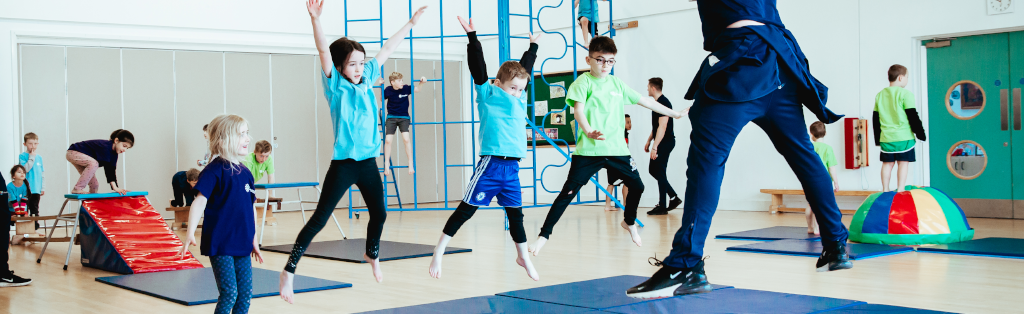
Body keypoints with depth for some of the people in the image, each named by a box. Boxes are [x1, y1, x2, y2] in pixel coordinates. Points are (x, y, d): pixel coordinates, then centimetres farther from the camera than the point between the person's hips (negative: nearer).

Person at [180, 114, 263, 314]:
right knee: (229, 294, -8)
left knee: (245, 294, 7)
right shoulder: (215, 170, -11)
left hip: (242, 245, 7)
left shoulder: (245, 172, 9)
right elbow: (200, 201, -18)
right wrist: (191, 232, -29)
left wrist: (254, 240, 19)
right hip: (220, 244, -6)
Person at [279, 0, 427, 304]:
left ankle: (372, 255, 45)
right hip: (343, 163, -6)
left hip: (368, 162, 6)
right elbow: (324, 51, -22)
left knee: (379, 213, 17)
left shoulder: (366, 79, 8)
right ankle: (289, 271, 0)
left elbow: (386, 49, 16)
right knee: (319, 219, -6)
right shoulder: (335, 85, -6)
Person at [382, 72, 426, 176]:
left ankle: (410, 164, -8)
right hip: (391, 118, 1)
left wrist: (421, 82, -13)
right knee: (388, 140, -9)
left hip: (404, 117, -1)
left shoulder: (405, 88, -7)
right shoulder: (388, 90, -6)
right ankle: (387, 165, 9)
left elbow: (417, 89, 6)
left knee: (406, 138, -18)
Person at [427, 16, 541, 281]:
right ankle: (439, 252, 8)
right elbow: (478, 68, -11)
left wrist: (533, 46, 39)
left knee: (515, 212, 14)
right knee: (466, 209, -2)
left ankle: (523, 256, 30)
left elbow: (526, 68, 28)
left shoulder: (520, 99, 14)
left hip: (512, 167, 6)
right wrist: (472, 36, -15)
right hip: (491, 164, -6)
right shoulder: (488, 95, -2)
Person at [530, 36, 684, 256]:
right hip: (589, 151, -5)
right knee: (568, 193, -10)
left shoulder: (617, 84, 13)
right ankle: (544, 235, -4)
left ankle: (629, 222, 38)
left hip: (617, 149, 5)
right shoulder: (583, 82, -4)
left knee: (636, 186, 10)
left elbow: (645, 101, 21)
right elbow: (578, 109, -19)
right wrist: (588, 131, -39)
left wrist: (674, 114, 26)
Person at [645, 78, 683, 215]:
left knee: (660, 173, -6)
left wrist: (655, 147, -25)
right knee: (653, 170, 12)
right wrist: (649, 141, 23)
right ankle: (674, 197, 16)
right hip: (661, 143, 10)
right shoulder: (657, 102, 14)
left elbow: (662, 126, -23)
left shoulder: (663, 102, -17)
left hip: (665, 142, -10)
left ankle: (662, 206, 0)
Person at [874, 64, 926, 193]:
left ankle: (885, 191, 11)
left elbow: (875, 118, 13)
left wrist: (877, 138, 21)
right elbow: (913, 116, -8)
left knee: (887, 163, 10)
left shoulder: (880, 95, 10)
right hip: (903, 137, -5)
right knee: (903, 162, 1)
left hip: (885, 137, 5)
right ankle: (900, 191, -2)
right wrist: (921, 134, 1)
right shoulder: (905, 93, -8)